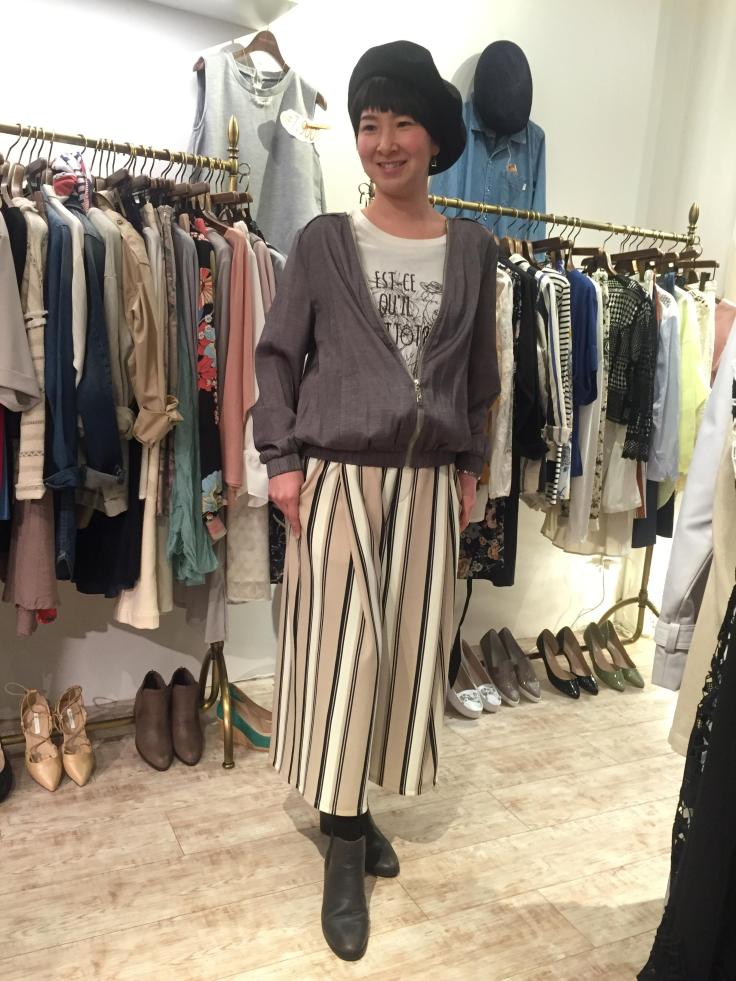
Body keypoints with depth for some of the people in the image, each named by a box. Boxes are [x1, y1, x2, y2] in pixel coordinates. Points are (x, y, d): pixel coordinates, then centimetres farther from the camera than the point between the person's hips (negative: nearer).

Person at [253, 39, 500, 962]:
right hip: (338, 478, -2)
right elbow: (278, 355, 2)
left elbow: (477, 370, 13)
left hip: (427, 483, 3)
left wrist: (469, 463, 10)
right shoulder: (323, 240, 2)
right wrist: (282, 459, -6)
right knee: (339, 649, -2)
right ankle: (343, 842, 15)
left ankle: (361, 812, 28)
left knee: (408, 648, 7)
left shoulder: (473, 249, 8)